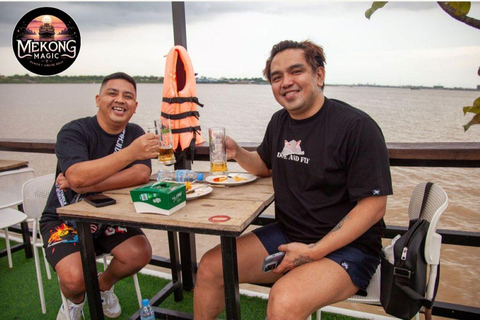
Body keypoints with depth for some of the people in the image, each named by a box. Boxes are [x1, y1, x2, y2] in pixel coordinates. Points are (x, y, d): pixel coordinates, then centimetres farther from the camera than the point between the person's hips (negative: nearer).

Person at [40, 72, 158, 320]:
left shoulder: (134, 133, -1)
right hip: (65, 219, -3)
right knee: (75, 279, -25)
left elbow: (142, 174, -19)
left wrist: (87, 185, -27)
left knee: (140, 253, -21)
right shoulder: (74, 131, -15)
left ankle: (103, 285, 15)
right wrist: (130, 153, -42)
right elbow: (77, 177, -34)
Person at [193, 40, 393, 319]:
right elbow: (266, 165, 23)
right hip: (286, 234, 7)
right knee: (210, 268, -2)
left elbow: (374, 204, -17)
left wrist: (313, 252, -21)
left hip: (345, 245, -6)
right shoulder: (279, 122, 7)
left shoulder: (357, 126, -16)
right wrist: (237, 153, 0)